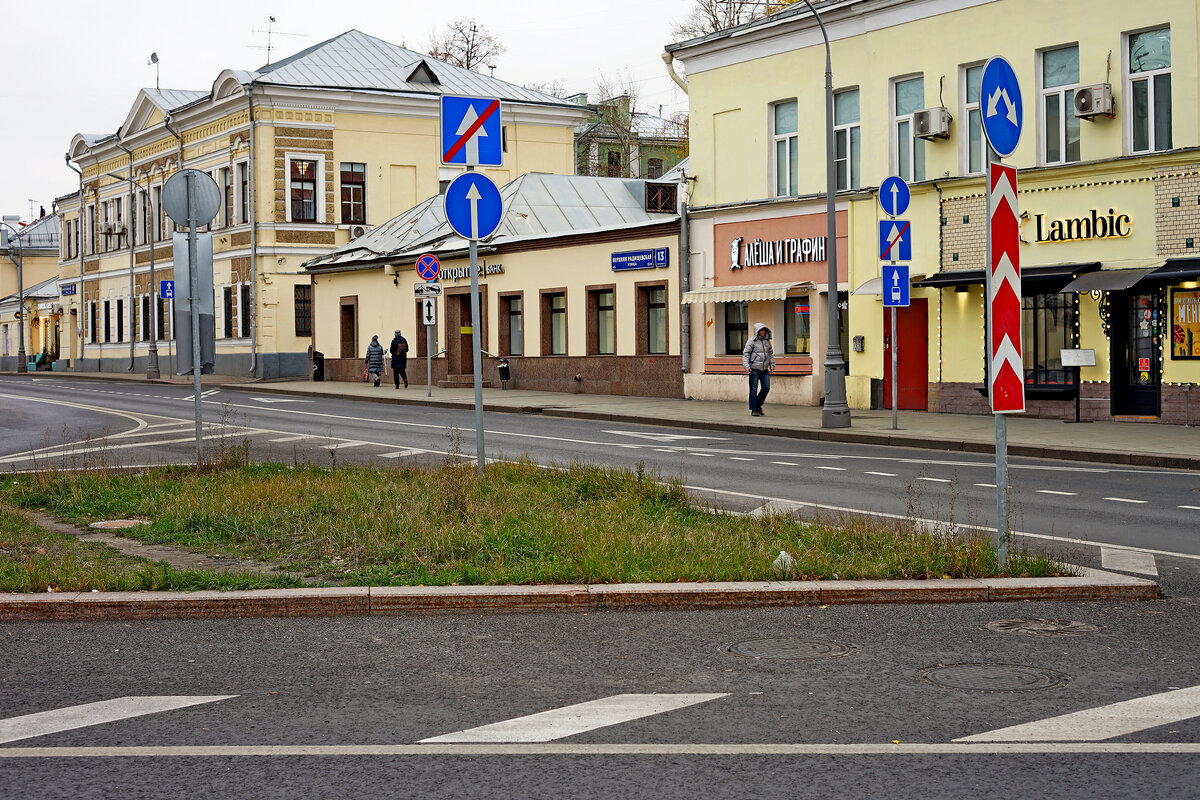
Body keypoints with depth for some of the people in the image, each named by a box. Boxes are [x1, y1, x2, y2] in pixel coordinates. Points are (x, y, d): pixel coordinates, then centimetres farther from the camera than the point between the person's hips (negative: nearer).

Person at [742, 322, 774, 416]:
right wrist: (746, 366, -17)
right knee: (754, 390, -2)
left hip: (764, 369, 5)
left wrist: (772, 365, 18)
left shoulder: (767, 340, 11)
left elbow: (771, 353, 20)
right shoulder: (752, 341, -5)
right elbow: (746, 353, -7)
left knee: (766, 388, -2)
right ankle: (753, 410, 3)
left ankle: (758, 405, 19)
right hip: (754, 369, -5)